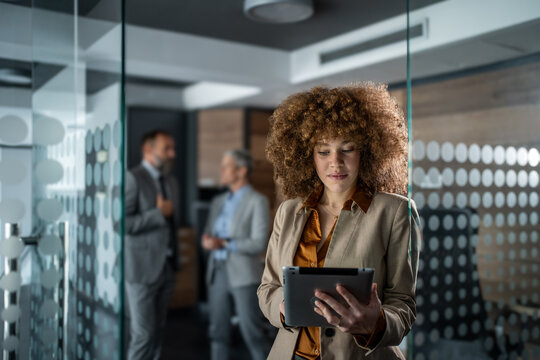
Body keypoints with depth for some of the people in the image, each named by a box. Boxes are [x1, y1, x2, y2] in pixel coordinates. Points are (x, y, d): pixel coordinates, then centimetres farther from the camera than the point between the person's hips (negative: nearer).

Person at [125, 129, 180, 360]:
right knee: (143, 332, -1)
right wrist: (158, 213, -17)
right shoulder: (132, 178, -11)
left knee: (157, 331, 12)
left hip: (167, 266, 7)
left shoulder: (172, 181, 13)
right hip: (142, 268, -7)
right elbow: (123, 222, -20)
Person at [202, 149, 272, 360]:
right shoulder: (218, 202, 15)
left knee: (252, 333, -2)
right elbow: (208, 235, 16)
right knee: (218, 332, 10)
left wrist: (224, 243, -20)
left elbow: (258, 244, -13)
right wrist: (207, 240, -7)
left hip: (244, 274, -6)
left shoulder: (257, 202, -6)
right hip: (217, 272, 6)